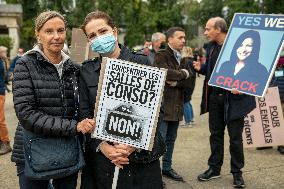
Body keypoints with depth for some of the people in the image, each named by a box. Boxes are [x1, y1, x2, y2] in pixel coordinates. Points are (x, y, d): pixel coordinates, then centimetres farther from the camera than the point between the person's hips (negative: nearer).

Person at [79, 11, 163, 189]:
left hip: (141, 154, -1)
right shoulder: (86, 71, 5)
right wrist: (102, 146, -13)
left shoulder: (141, 63, -2)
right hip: (100, 156, 2)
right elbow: (84, 115, 1)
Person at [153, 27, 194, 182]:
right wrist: (182, 73, -8)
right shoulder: (161, 55, -6)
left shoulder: (182, 58, 17)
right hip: (162, 104, -7)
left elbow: (189, 80, 6)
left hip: (176, 105, 8)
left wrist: (175, 82, -12)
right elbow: (165, 72, -25)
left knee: (171, 139, 16)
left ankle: (167, 167, 28)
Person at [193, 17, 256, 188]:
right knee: (216, 134, 15)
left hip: (233, 98, -6)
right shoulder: (211, 46, 8)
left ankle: (237, 172, 21)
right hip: (215, 97, 6)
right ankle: (214, 168, 28)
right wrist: (201, 68, -2)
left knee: (235, 137, 6)